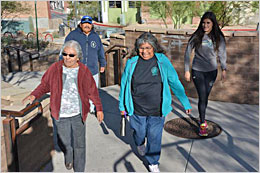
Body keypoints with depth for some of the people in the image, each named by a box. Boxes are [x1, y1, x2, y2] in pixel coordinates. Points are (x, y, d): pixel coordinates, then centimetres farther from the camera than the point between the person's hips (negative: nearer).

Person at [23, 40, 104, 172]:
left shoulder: (84, 71, -9)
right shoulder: (55, 68, -9)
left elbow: (93, 91, -1)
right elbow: (45, 84, 4)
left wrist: (99, 109, -1)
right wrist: (34, 95, -12)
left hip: (78, 114, -1)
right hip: (60, 115, 1)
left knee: (79, 144, 9)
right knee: (65, 141, 20)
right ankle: (68, 158, 53)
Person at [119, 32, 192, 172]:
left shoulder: (162, 61, -7)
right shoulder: (131, 63, -5)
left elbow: (175, 83, 0)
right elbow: (124, 84, 5)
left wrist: (185, 102, 2)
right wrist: (122, 106, 10)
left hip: (157, 110, -1)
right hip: (137, 110, 1)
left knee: (154, 137, 7)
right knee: (140, 133, 18)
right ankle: (140, 144, 57)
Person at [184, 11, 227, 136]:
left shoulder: (218, 38, -3)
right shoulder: (196, 36, -7)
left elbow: (222, 54, 3)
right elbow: (187, 53, -2)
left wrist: (224, 70, -9)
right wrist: (187, 71, -5)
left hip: (211, 71, 2)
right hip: (197, 71, -2)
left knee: (206, 96, 13)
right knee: (202, 97, -7)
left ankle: (201, 117, 35)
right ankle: (202, 125, 3)